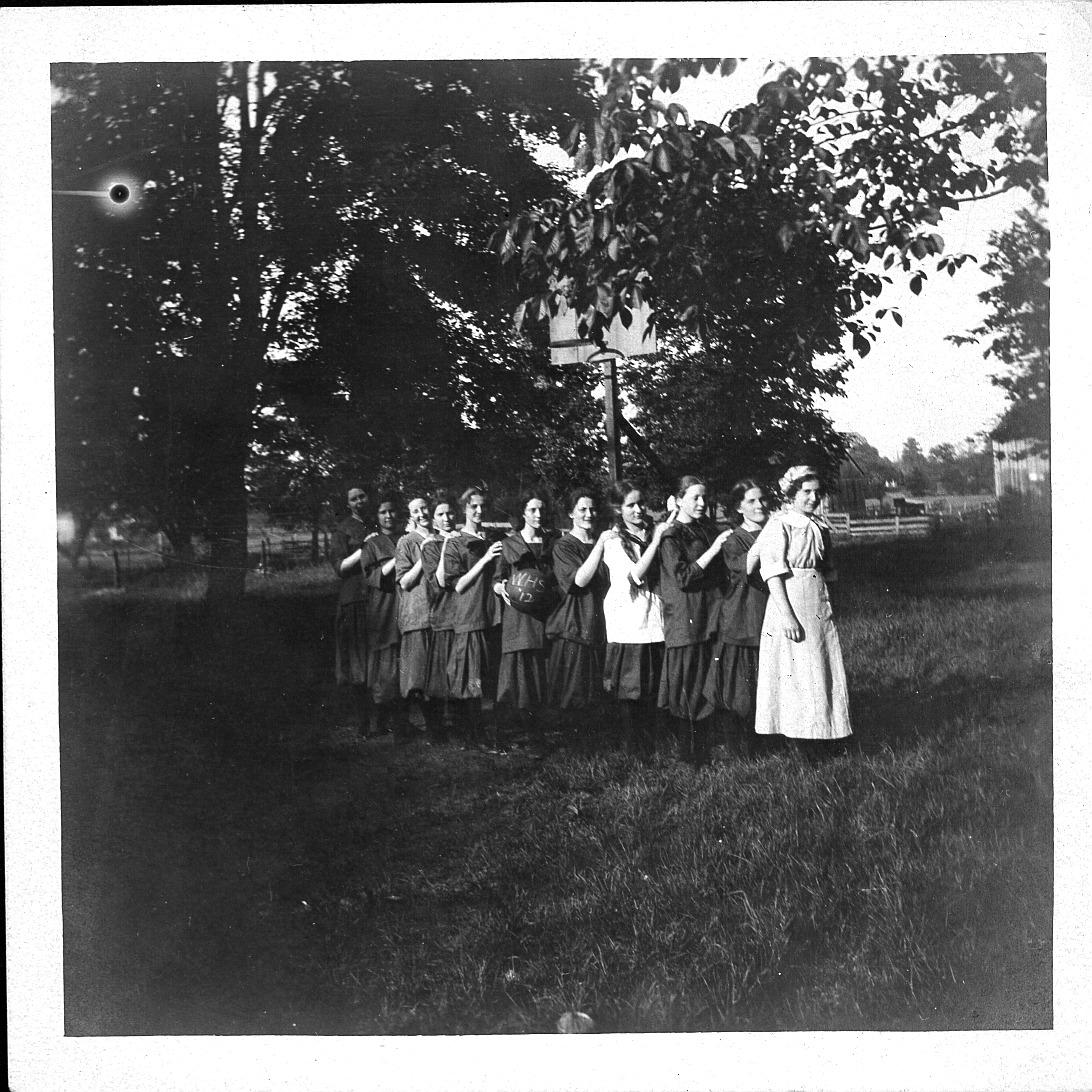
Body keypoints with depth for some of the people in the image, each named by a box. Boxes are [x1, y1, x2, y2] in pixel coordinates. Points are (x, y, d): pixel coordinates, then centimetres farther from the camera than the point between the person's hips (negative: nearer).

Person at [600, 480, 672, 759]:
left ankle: (653, 747, 15)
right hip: (627, 619, -4)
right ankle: (635, 749, 12)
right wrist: (657, 539, -14)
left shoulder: (651, 532, 11)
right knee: (629, 689, 1)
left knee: (654, 687, 5)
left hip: (654, 618, 4)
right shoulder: (612, 539, 0)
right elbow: (635, 574, -14)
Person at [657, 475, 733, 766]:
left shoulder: (702, 531, 15)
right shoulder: (671, 537, -7)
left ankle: (705, 749, 18)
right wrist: (713, 549, -19)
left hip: (707, 619, 7)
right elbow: (683, 578, -18)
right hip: (684, 622, -7)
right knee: (688, 689, -3)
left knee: (707, 685, 9)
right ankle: (689, 753, 5)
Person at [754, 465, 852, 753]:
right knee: (793, 672, -5)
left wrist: (827, 601, 11)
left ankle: (814, 736, 16)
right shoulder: (779, 525, -9)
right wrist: (786, 614, -22)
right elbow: (773, 574, -15)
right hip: (789, 602, -7)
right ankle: (794, 735, 2)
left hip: (818, 604, 7)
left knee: (821, 672, 8)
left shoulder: (820, 524, 12)